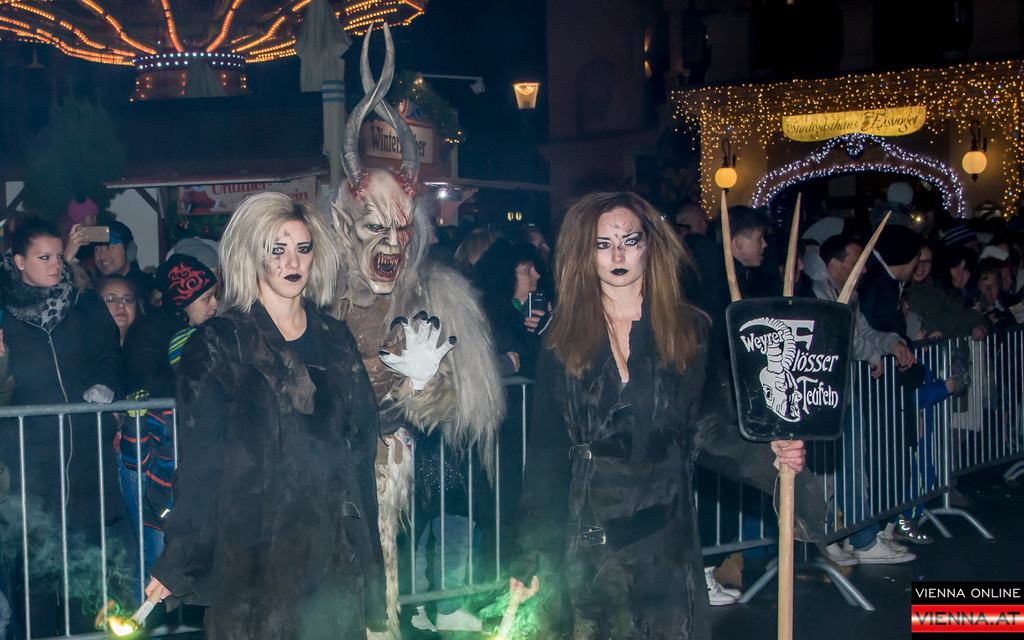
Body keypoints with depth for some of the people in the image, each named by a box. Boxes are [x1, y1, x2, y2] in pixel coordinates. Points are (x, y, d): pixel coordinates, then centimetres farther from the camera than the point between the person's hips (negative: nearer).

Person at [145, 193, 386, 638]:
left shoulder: (336, 341, 10)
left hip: (333, 550, 4)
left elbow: (361, 446, 12)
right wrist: (177, 563, -7)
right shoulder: (218, 344, -3)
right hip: (252, 548, -4)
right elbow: (200, 460, -6)